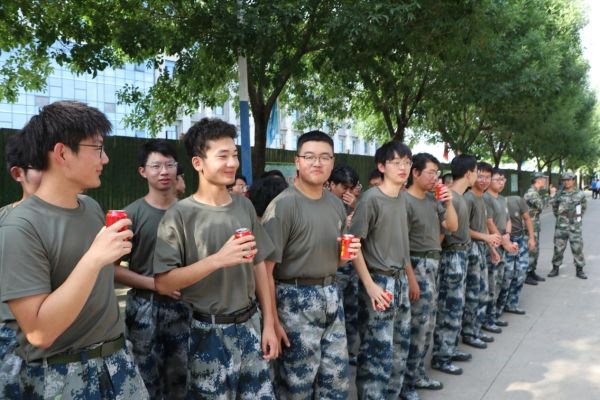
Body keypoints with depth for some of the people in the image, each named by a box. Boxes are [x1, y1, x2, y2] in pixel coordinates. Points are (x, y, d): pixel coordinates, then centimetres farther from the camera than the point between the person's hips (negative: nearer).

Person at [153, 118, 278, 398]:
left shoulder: (245, 206, 3)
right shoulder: (180, 215, -12)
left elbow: (258, 265, 8)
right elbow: (163, 283, -15)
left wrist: (268, 324, 7)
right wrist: (218, 259, -24)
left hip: (249, 325, 4)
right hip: (209, 332, -4)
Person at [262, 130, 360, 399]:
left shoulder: (336, 205, 9)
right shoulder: (283, 205, -15)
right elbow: (265, 268, -18)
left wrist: (348, 254, -1)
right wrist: (272, 320, -20)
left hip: (331, 296, 7)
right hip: (296, 300, -7)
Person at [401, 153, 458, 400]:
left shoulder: (433, 200, 9)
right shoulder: (405, 201, -15)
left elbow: (452, 227, 13)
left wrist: (449, 203, -3)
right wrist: (410, 276, -17)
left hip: (433, 264, 8)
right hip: (417, 265, -8)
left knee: (427, 324, 15)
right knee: (419, 326, -5)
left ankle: (417, 374, 29)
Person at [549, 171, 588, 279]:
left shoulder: (580, 194, -1)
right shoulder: (559, 194, 0)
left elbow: (584, 207, 15)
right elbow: (554, 206, 15)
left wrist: (578, 217, 12)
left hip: (575, 226, 0)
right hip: (561, 226, 0)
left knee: (578, 248, 2)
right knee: (558, 248, 5)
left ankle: (579, 270, 13)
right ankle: (555, 268, 16)